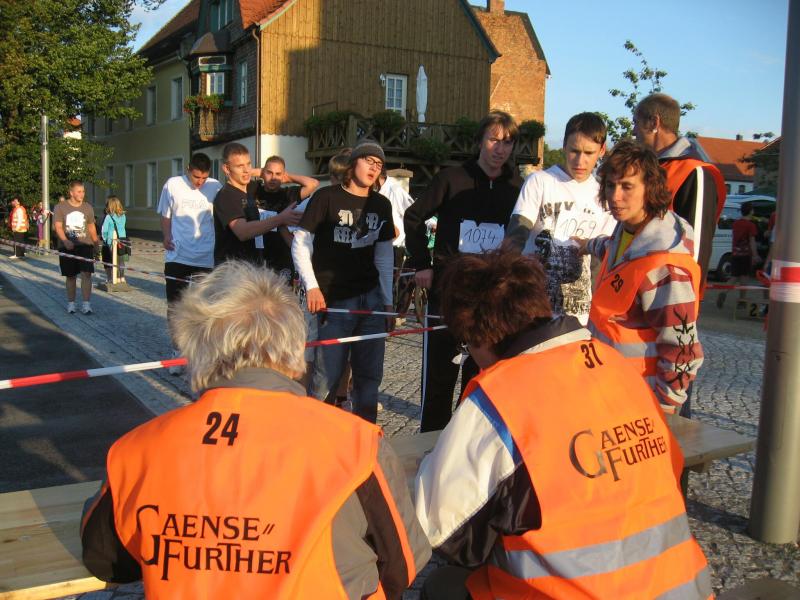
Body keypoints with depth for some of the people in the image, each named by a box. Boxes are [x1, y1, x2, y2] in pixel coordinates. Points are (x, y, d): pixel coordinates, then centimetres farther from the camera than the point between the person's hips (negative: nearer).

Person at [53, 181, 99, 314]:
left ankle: (86, 304, -7)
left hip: (85, 245, 1)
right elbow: (58, 227, -9)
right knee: (71, 276, 7)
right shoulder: (60, 207, -1)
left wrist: (96, 242, 22)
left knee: (86, 274, -9)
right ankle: (71, 303, 21)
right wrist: (65, 241, -25)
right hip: (67, 247, -1)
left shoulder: (88, 207, 8)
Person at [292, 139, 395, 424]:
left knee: (369, 375, 8)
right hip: (334, 301, -5)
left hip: (371, 299, 5)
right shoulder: (327, 197, -3)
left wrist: (388, 302, 12)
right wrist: (312, 287, -12)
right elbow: (300, 243, -3)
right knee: (327, 376, -5)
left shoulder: (381, 205, 11)